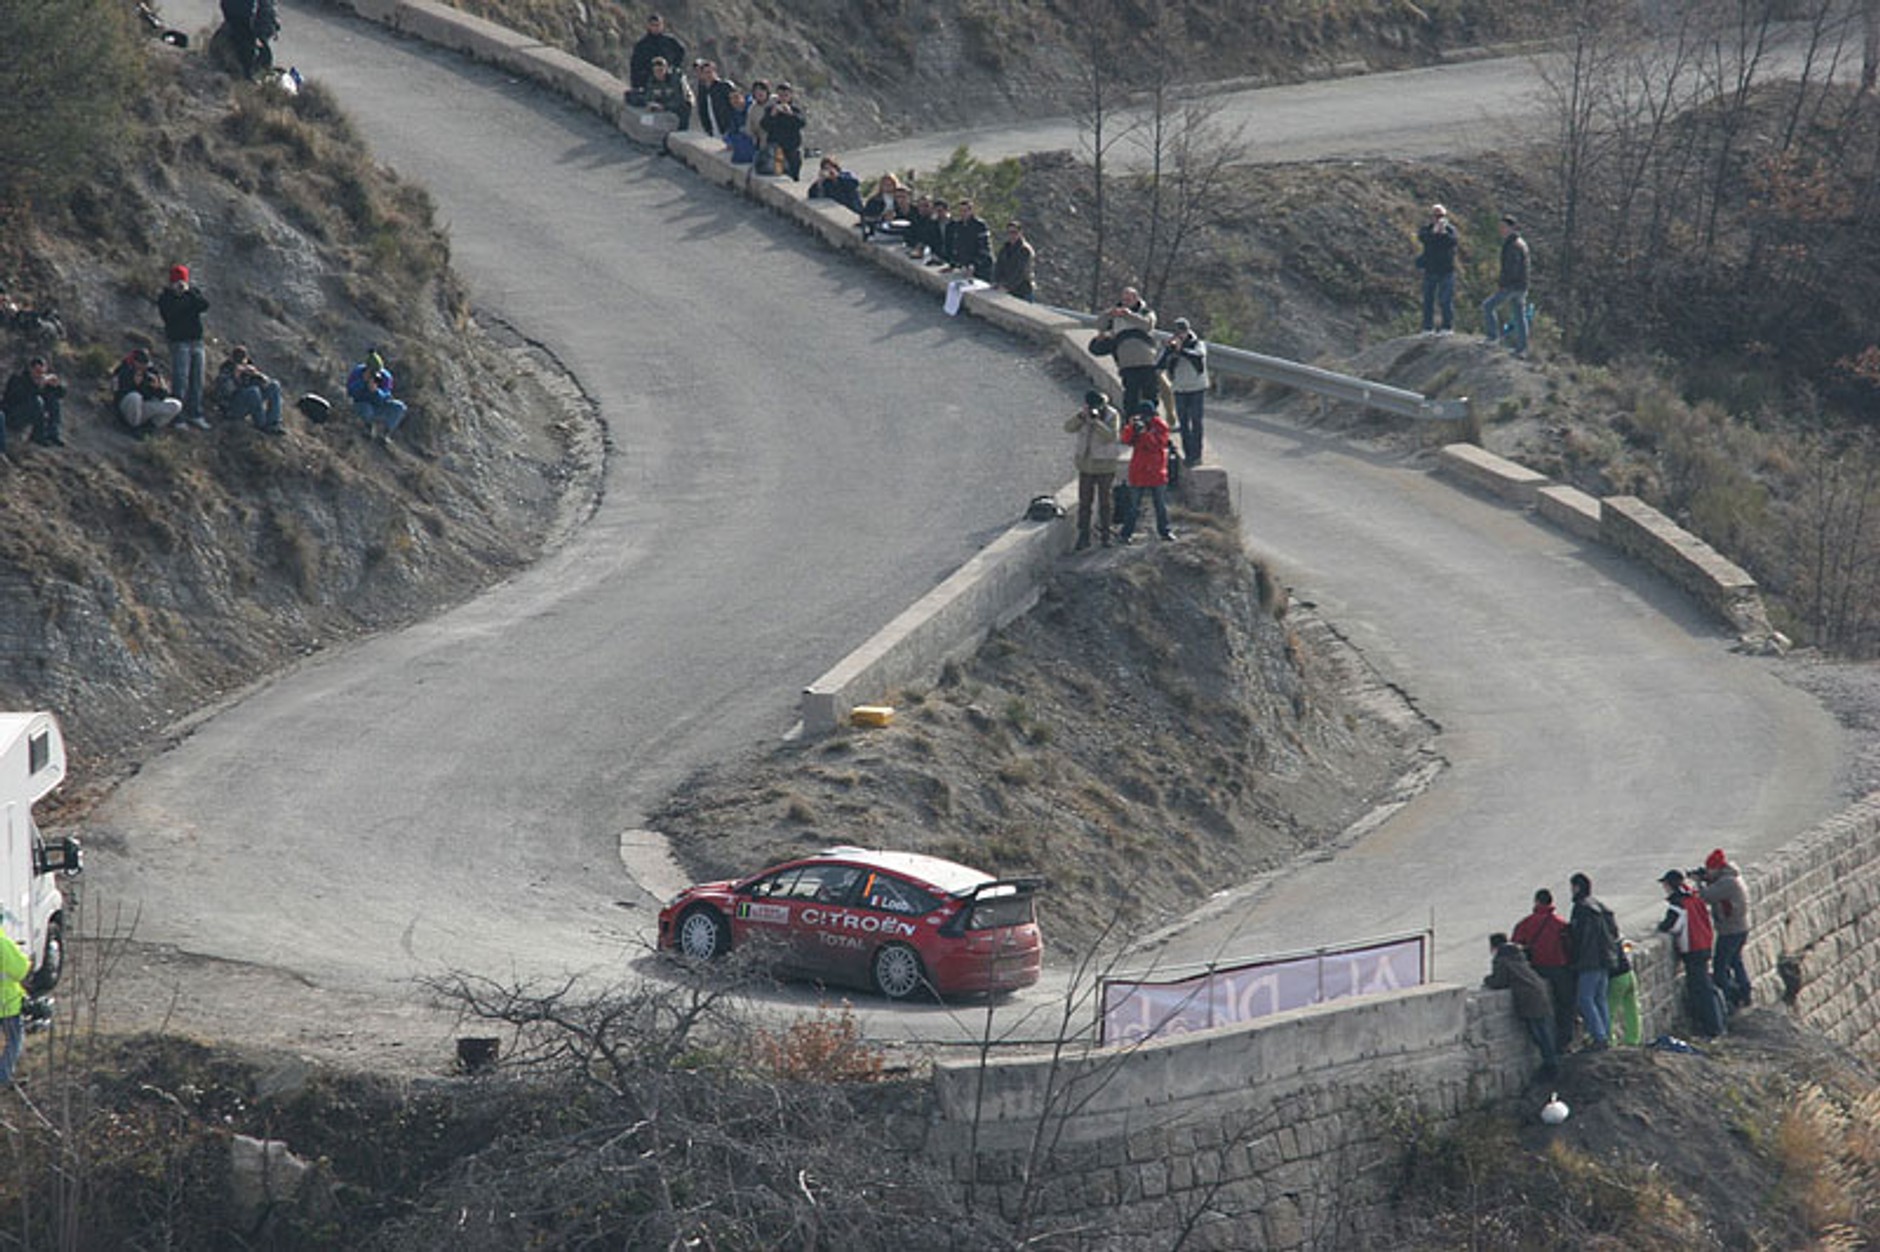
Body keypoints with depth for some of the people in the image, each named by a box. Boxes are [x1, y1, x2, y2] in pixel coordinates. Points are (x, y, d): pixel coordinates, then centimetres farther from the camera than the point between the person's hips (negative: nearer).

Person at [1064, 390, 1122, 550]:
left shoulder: (1112, 416, -10)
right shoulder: (1082, 413, 1)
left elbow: (1112, 436, -24)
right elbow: (1069, 427, -10)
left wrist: (1095, 421, -32)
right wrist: (1081, 416, -26)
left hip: (1105, 466, -3)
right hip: (1086, 465, 3)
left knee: (1104, 503, 5)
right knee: (1084, 502, 2)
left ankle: (1104, 536, 16)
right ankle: (1083, 537, 6)